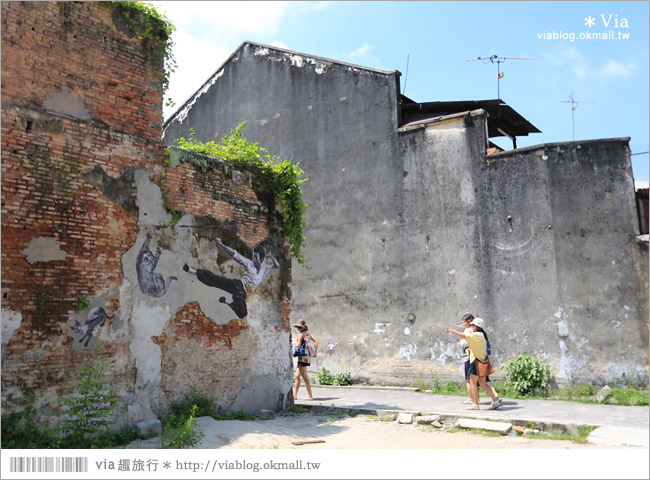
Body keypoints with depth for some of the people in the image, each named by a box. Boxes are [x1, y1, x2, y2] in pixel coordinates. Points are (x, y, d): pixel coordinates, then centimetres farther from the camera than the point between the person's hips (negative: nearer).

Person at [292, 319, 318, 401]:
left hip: (302, 357, -9)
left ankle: (310, 396, -2)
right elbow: (316, 341, 13)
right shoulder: (308, 333, 12)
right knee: (297, 376, 13)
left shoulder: (300, 334, -13)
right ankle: (294, 395, 18)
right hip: (305, 357, 9)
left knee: (305, 377, -5)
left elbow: (298, 346, -20)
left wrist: (296, 341, 0)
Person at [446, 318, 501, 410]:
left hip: (477, 361, -9)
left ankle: (475, 404, 3)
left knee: (473, 383, 0)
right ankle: (495, 400, 10)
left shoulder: (476, 335, -14)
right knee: (482, 383, 13)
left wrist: (452, 330, -17)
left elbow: (463, 336, -21)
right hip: (482, 360, 9)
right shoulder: (482, 335, 13)